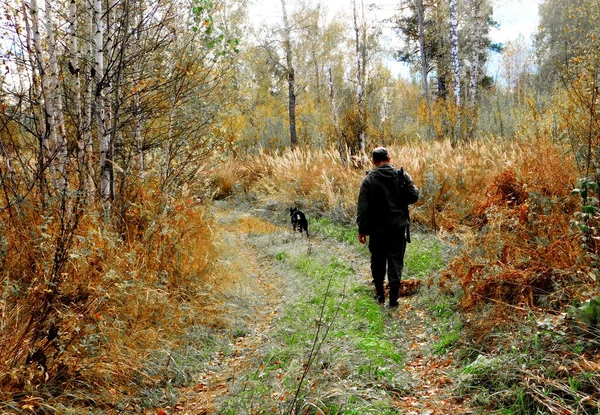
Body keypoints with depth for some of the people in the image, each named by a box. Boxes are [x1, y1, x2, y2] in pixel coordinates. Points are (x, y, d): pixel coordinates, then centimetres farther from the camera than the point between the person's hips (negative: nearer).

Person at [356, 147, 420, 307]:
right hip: (399, 227, 1)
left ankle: (380, 295, 21)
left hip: (377, 228, -1)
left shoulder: (369, 180, -7)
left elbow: (362, 207, -8)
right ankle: (393, 298, 5)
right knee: (396, 262, 6)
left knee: (378, 261, 14)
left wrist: (362, 229, -2)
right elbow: (413, 196, -5)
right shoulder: (402, 176, -3)